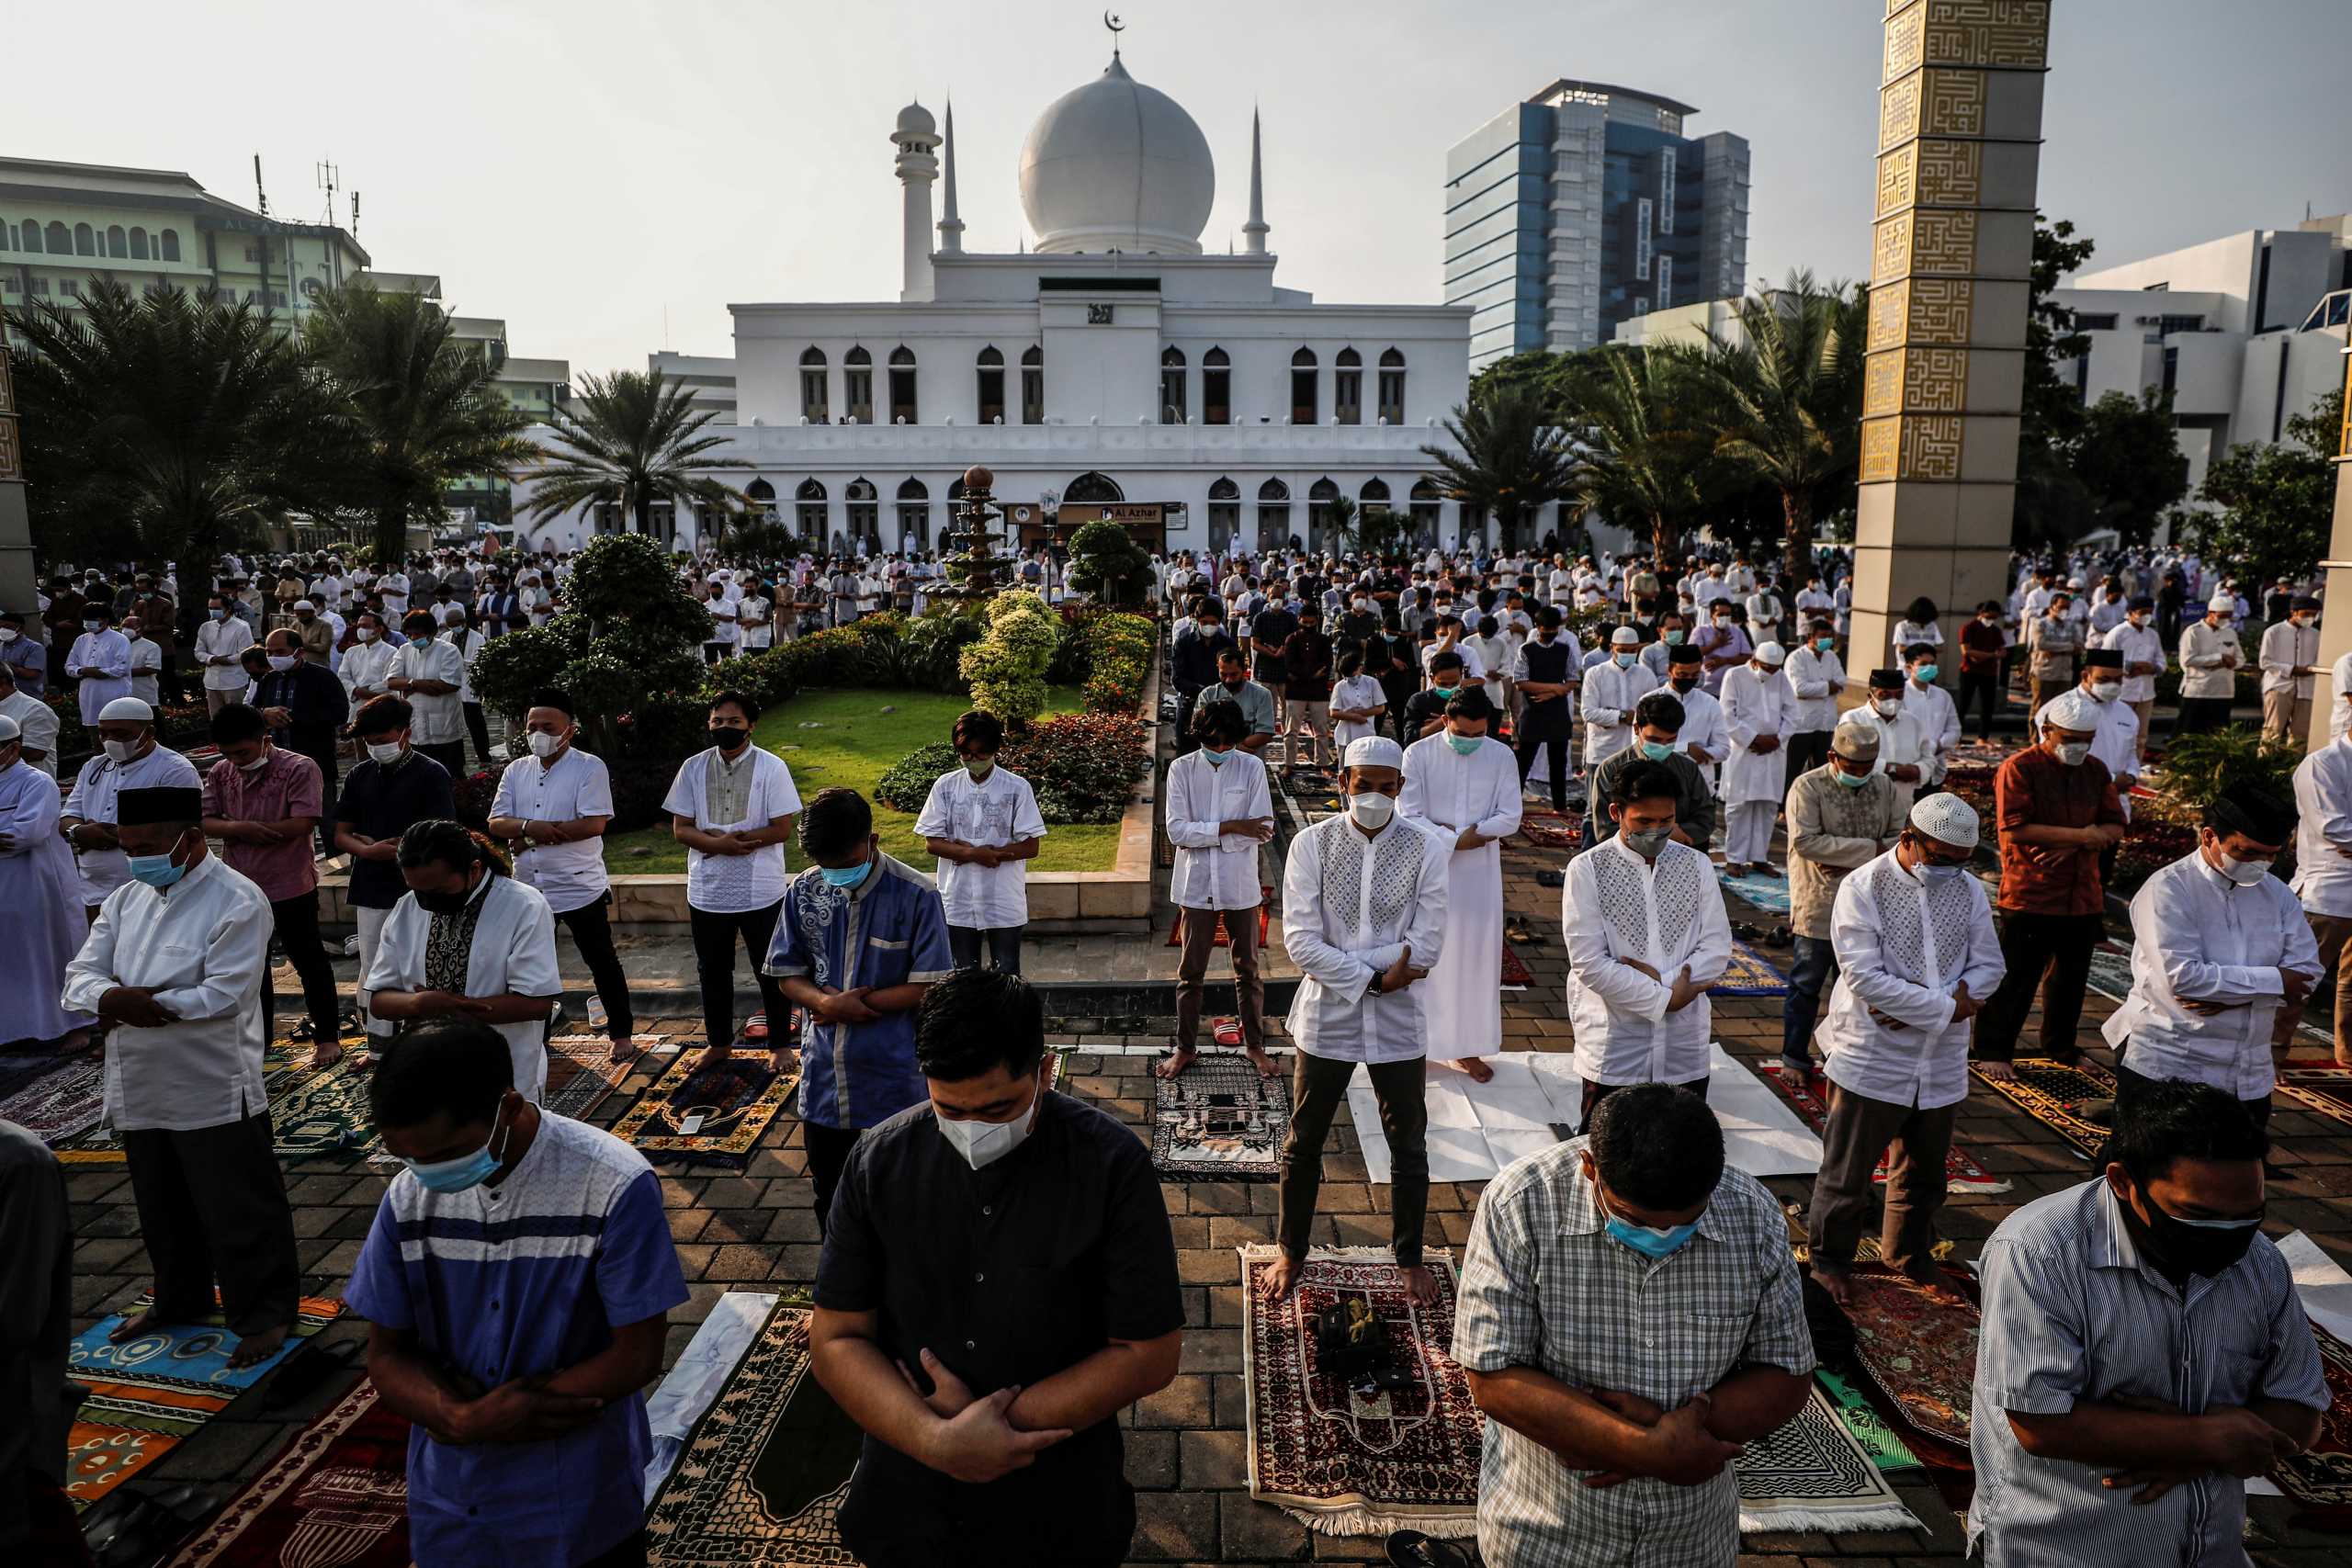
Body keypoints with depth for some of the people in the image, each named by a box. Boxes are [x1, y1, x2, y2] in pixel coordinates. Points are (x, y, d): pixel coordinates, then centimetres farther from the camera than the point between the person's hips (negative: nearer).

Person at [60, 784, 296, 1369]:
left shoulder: (238, 902, -15)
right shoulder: (127, 899, 9)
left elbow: (222, 997, -21)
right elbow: (82, 974, 3)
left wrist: (135, 1003, -18)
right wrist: (114, 998, -19)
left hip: (214, 1095, -7)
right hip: (140, 1093, 7)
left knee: (238, 1215, 3)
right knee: (163, 1210, 23)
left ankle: (263, 1315, 17)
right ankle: (180, 1299, 42)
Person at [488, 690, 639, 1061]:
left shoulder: (590, 768, -11)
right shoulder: (516, 771, 7)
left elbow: (595, 823, -22)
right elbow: (496, 824, 0)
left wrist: (531, 836, -17)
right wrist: (531, 826, -22)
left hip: (580, 888, -5)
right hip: (529, 889, 5)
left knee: (603, 963, 6)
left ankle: (621, 1033, 20)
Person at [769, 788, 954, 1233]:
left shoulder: (916, 895, -15)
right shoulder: (802, 892, -2)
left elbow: (930, 987, -15)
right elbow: (788, 975, 4)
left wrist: (853, 1003, -15)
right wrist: (827, 1003, -17)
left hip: (893, 1077, -4)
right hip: (823, 1075, 4)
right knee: (829, 1196, 19)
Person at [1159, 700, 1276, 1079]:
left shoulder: (1252, 767, -6)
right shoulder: (1181, 769, -6)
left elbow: (1263, 829, -11)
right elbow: (1177, 831, -13)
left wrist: (1206, 835, -15)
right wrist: (1230, 827, -20)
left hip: (1241, 886, 0)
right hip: (1197, 886, 0)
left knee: (1247, 969, 13)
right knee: (1191, 971, 11)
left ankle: (1255, 1045, 28)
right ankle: (1185, 1048, 24)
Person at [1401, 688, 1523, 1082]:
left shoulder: (1501, 756, -2)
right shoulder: (1419, 754, -7)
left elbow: (1510, 819, -5)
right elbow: (1409, 818, -11)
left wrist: (1448, 831, -14)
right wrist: (1458, 838, -17)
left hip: (1479, 874, 2)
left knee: (1477, 955, 7)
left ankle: (1468, 1047, 19)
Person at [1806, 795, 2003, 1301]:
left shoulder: (1968, 889, 4)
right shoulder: (1863, 888, -13)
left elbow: (1988, 967, 2)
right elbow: (1864, 977, -20)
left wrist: (1916, 1006, -14)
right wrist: (1946, 1007, -18)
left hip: (1941, 1065, 5)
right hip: (1871, 1062, -5)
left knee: (1923, 1173, 20)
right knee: (1848, 1172, 5)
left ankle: (1911, 1257, 40)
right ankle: (1830, 1259, 24)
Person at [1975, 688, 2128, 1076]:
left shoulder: (2096, 771, 10)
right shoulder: (2019, 769, -10)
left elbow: (2115, 828, 7)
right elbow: (2015, 829, -19)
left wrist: (2069, 845, -14)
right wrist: (2080, 834, -18)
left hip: (2083, 895, 6)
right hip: (2030, 896, -6)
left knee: (2072, 978, 17)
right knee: (2017, 978, 0)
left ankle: (2061, 1048, 33)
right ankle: (1993, 1051, 12)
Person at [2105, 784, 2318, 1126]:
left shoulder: (2277, 894, 8)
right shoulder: (2168, 889, -12)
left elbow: (2307, 972, 0)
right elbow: (2182, 977, -21)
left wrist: (2231, 996, -15)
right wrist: (2274, 981, -14)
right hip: (2164, 1066, -6)